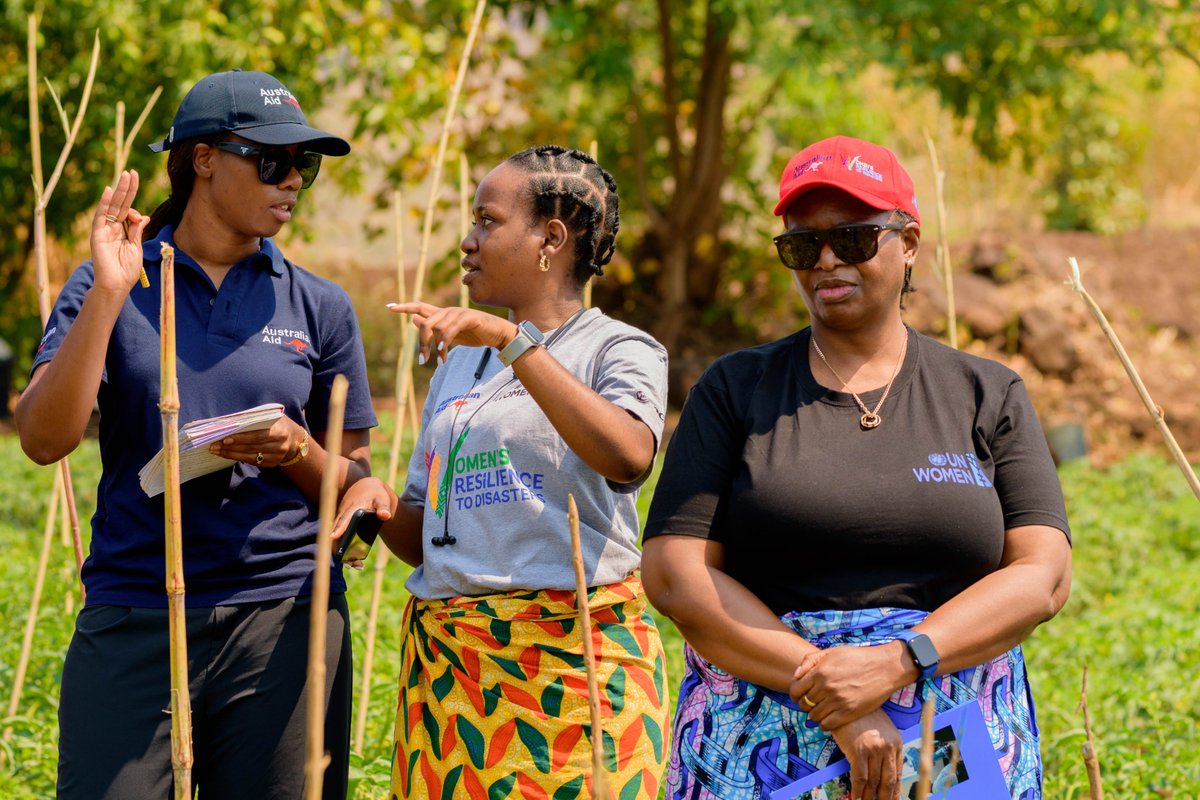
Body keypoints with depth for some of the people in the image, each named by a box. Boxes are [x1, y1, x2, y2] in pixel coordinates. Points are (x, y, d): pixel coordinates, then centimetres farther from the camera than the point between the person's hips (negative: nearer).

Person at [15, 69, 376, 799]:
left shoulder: (318, 306, 9)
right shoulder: (111, 288, 5)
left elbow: (357, 485, 11)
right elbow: (44, 439, -7)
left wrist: (296, 452, -10)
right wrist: (108, 293, -13)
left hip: (284, 626, 1)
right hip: (132, 622, -1)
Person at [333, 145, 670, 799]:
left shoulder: (618, 348, 1)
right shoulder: (460, 360, 20)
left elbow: (628, 457, -24)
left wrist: (514, 340, -23)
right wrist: (378, 502, -2)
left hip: (575, 656, -5)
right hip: (445, 662, 5)